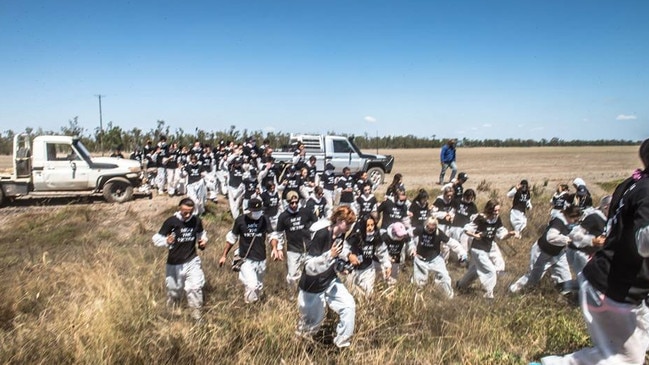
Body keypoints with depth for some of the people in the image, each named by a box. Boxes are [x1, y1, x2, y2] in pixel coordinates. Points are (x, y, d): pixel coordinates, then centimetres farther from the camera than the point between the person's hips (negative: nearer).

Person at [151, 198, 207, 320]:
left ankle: (196, 313, 13)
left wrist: (203, 241, -7)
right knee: (174, 289, 16)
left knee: (196, 287, -8)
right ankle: (172, 311, 44)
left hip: (192, 261, 1)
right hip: (175, 263, -1)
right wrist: (166, 241, -35)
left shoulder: (196, 221, -6)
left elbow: (201, 233, 14)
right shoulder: (171, 221, -17)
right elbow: (157, 238, -14)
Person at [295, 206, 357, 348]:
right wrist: (329, 255, -43)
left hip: (331, 281, 6)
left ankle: (342, 344, 6)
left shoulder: (341, 235, -5)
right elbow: (310, 267, -32)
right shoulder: (321, 235, -29)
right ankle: (300, 340, 43)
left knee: (349, 306, -10)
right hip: (313, 286, -6)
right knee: (314, 322, 9)